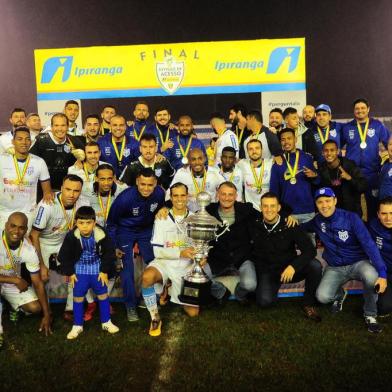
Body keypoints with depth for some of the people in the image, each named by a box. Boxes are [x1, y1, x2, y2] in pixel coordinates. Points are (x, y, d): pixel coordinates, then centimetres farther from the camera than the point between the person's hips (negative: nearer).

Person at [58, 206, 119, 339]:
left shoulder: (101, 235, -22)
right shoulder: (71, 237, -21)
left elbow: (109, 253, -9)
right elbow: (64, 256, -8)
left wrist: (105, 271, -8)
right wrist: (69, 273, -6)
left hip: (97, 267, 0)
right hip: (79, 269, 0)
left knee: (103, 294, 8)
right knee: (78, 297, 5)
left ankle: (106, 322, 25)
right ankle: (77, 325, 21)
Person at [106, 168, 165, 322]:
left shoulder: (159, 193, -22)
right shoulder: (126, 197, -31)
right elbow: (111, 222, -15)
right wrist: (114, 246, -11)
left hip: (146, 230, 4)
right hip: (125, 231, -3)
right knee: (127, 268, -9)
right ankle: (130, 306, 6)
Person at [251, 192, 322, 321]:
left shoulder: (289, 225, -11)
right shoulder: (255, 226, -8)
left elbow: (310, 250, -17)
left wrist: (293, 266, -32)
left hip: (290, 269, 0)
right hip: (267, 271, 0)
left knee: (315, 265, -28)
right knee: (265, 301, -27)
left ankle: (309, 304, -5)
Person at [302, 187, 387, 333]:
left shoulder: (351, 218, -17)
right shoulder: (317, 221, -5)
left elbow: (369, 244, -24)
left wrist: (382, 273, -33)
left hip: (358, 263, -3)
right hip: (334, 268, 3)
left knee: (371, 276, -37)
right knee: (322, 297, -22)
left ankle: (370, 315, -7)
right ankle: (339, 295, 19)